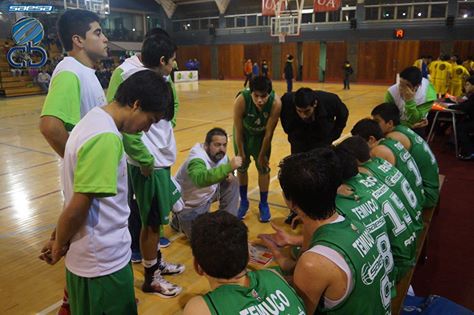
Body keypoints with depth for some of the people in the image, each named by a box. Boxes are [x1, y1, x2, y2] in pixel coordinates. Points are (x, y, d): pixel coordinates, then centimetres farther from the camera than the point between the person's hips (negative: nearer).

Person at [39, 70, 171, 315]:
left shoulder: (95, 118, 5)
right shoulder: (105, 137, -26)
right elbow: (77, 207, -24)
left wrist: (59, 241, 14)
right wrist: (60, 245, -6)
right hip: (102, 262, -9)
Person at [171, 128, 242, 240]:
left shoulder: (221, 155, -10)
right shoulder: (197, 159, -35)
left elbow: (224, 170, 12)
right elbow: (201, 179, -57)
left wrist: (228, 174, -14)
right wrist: (229, 167, -64)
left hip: (207, 196, 7)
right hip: (189, 205, -7)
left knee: (232, 183, -8)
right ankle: (179, 220, 18)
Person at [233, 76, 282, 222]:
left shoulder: (276, 103, -36)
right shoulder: (241, 100, -37)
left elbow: (269, 133, -24)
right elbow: (238, 131, -23)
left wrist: (262, 155, -14)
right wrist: (241, 153, -13)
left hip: (262, 135, 0)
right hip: (244, 133, 0)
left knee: (263, 168, 2)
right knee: (241, 167, 9)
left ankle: (263, 204, 19)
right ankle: (243, 201, 27)